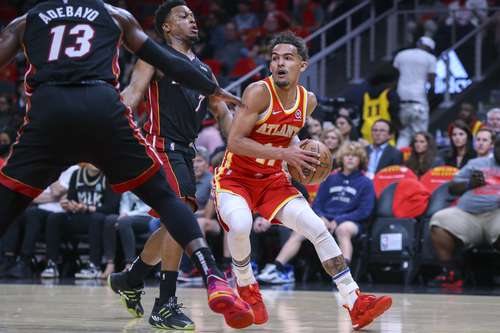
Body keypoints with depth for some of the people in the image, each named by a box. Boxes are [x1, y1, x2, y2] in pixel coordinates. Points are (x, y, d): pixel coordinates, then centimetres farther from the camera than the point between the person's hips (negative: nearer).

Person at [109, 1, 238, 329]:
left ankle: (130, 279, 37)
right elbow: (133, 93, -14)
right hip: (163, 145, -9)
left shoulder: (204, 71, 21)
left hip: (185, 151, 9)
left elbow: (223, 114, 24)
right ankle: (165, 306, -22)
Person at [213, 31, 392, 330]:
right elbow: (235, 141, -26)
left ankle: (355, 303, -6)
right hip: (235, 178, -5)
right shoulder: (259, 92, -20)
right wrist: (283, 154, -30)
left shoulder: (308, 101, 0)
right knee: (240, 225, -34)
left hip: (272, 180, 5)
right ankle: (247, 289, -5)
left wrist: (300, 152, -2)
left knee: (317, 228, -9)